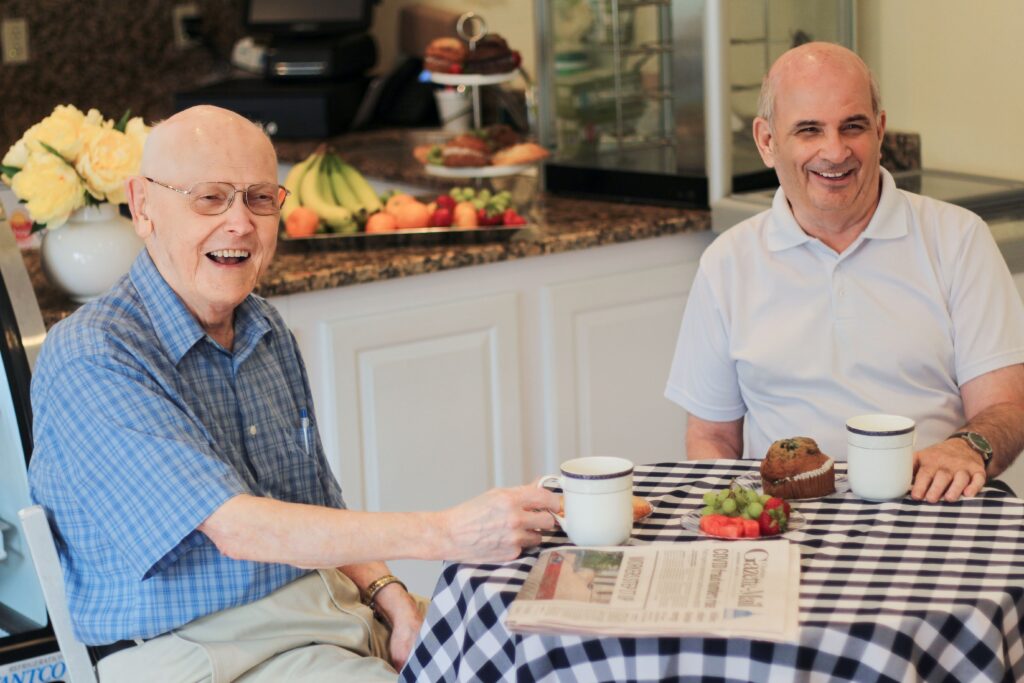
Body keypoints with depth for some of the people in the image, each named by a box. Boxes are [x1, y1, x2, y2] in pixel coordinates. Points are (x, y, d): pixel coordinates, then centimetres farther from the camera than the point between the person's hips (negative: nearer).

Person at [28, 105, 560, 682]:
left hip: (329, 604, 7)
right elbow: (236, 528, -25)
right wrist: (450, 534, -30)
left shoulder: (268, 333, 10)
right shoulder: (89, 360, -17)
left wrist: (392, 600, -4)